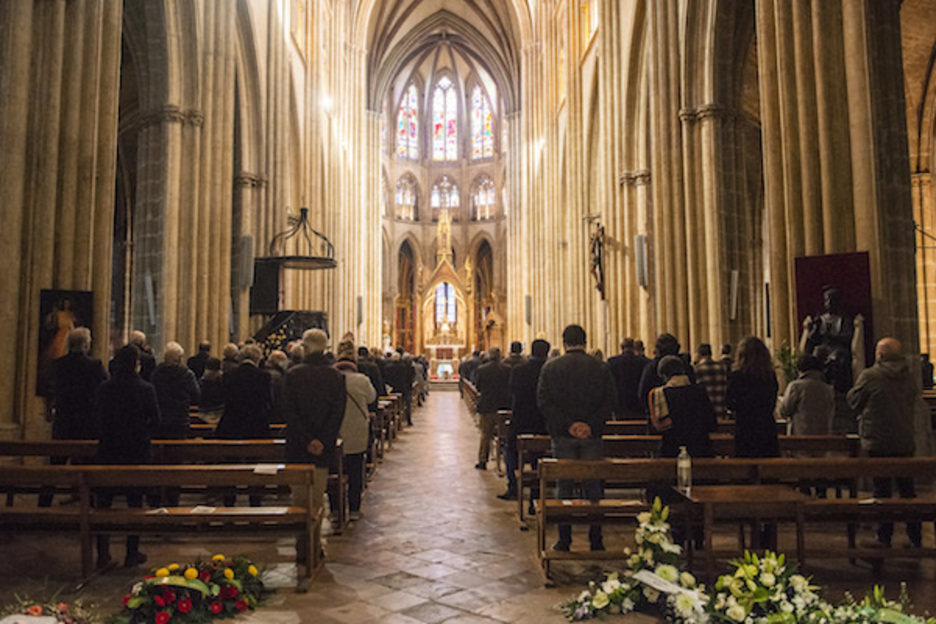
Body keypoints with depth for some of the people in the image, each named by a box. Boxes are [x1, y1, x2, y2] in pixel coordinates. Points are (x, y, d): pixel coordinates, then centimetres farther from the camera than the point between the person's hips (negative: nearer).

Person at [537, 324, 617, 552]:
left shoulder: (550, 367, -1)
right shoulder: (601, 368, 1)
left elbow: (543, 401, -8)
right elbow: (610, 401, -5)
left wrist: (567, 425, -10)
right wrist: (592, 425, -9)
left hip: (562, 436, 0)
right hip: (592, 436, 1)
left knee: (564, 486, 8)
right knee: (593, 486, 10)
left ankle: (564, 540, 11)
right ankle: (596, 540, 14)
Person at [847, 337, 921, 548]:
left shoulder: (869, 376, -13)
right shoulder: (909, 377, 3)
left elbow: (853, 400, -4)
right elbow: (914, 402, 15)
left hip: (878, 442, -5)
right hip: (905, 442, 5)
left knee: (882, 489, 2)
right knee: (907, 488, 14)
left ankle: (884, 537, 7)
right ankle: (916, 537, 21)